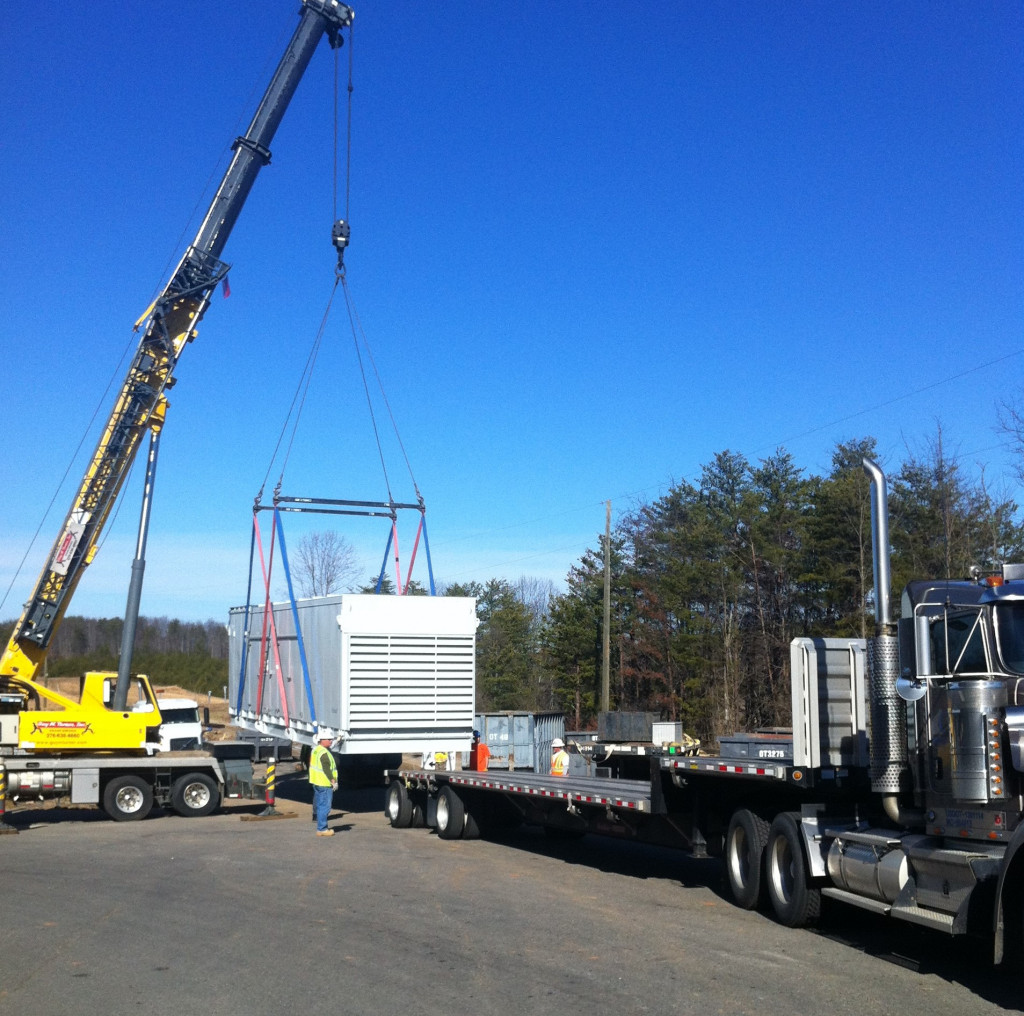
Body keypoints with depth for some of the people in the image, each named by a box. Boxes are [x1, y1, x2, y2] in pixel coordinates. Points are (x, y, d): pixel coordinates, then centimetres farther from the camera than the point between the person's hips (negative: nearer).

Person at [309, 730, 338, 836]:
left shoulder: (316, 750, 14)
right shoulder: (324, 753, -18)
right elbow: (326, 769, -22)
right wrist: (333, 781, -18)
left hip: (316, 783, 10)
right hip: (325, 784, -10)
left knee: (320, 805, 16)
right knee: (324, 807, -6)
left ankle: (321, 828, 22)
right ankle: (322, 829, -4)